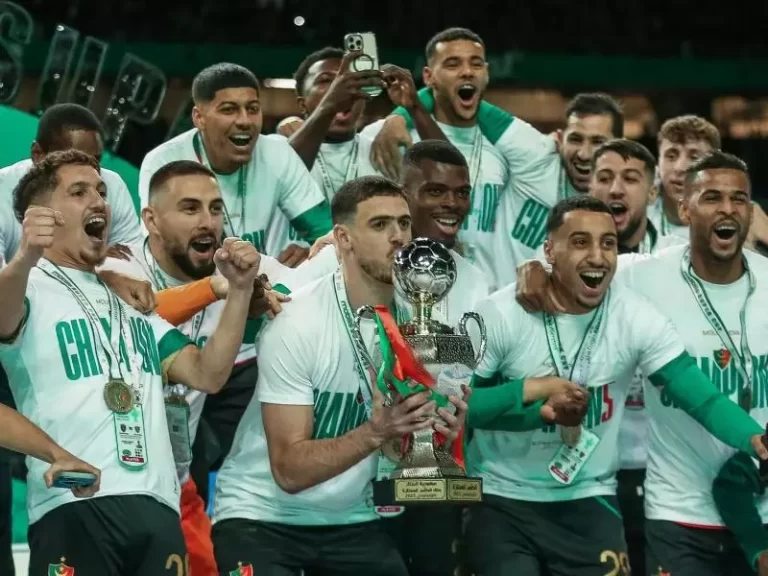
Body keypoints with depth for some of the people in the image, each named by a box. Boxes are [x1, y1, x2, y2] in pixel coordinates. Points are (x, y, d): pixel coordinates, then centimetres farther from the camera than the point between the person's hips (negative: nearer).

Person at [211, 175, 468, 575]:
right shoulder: (295, 323, -17)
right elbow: (290, 470, -20)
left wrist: (441, 434, -18)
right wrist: (375, 432, -34)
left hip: (352, 521, 5)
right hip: (262, 517, -5)